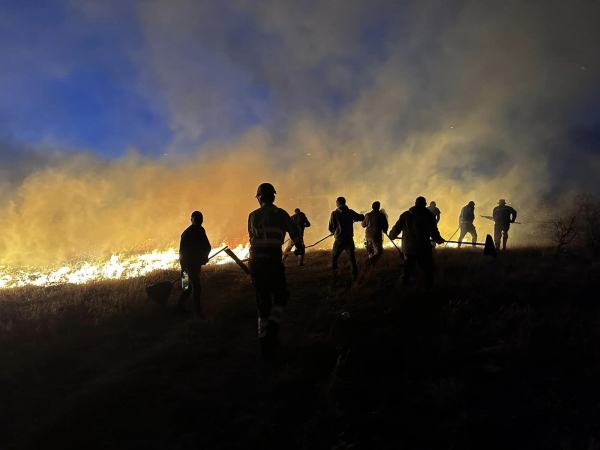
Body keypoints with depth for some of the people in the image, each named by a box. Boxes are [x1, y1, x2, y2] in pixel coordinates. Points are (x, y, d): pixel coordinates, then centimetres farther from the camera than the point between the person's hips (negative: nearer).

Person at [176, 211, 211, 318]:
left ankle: (180, 306, 26)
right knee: (196, 287, -8)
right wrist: (183, 266, -18)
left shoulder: (201, 230, 8)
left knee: (191, 286, 15)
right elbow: (182, 250, -16)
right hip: (190, 263, -8)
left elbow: (207, 246, 13)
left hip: (197, 263, 8)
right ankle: (198, 310, -1)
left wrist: (204, 257, -3)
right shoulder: (187, 233, -14)